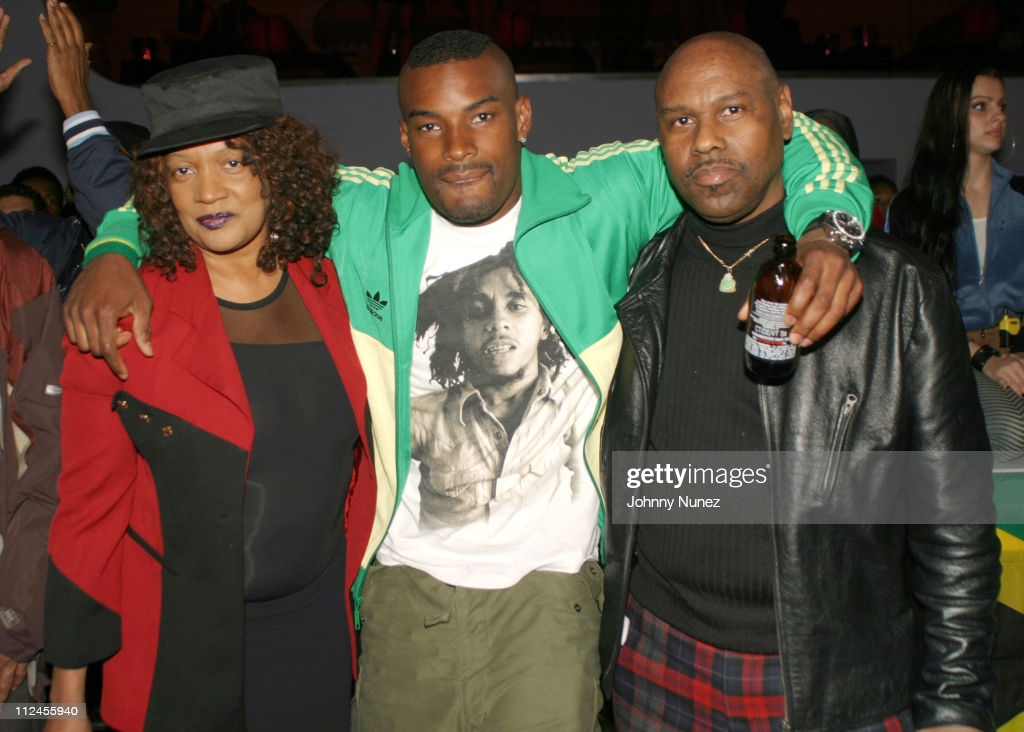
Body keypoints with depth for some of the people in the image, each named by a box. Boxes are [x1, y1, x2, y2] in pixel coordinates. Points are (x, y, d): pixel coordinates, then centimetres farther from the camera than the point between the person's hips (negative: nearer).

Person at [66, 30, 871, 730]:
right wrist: (114, 252, -9)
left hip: (550, 582, -2)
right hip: (406, 576, 3)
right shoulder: (359, 217, -3)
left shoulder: (600, 203, -8)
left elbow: (789, 142, -3)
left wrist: (821, 234, -22)